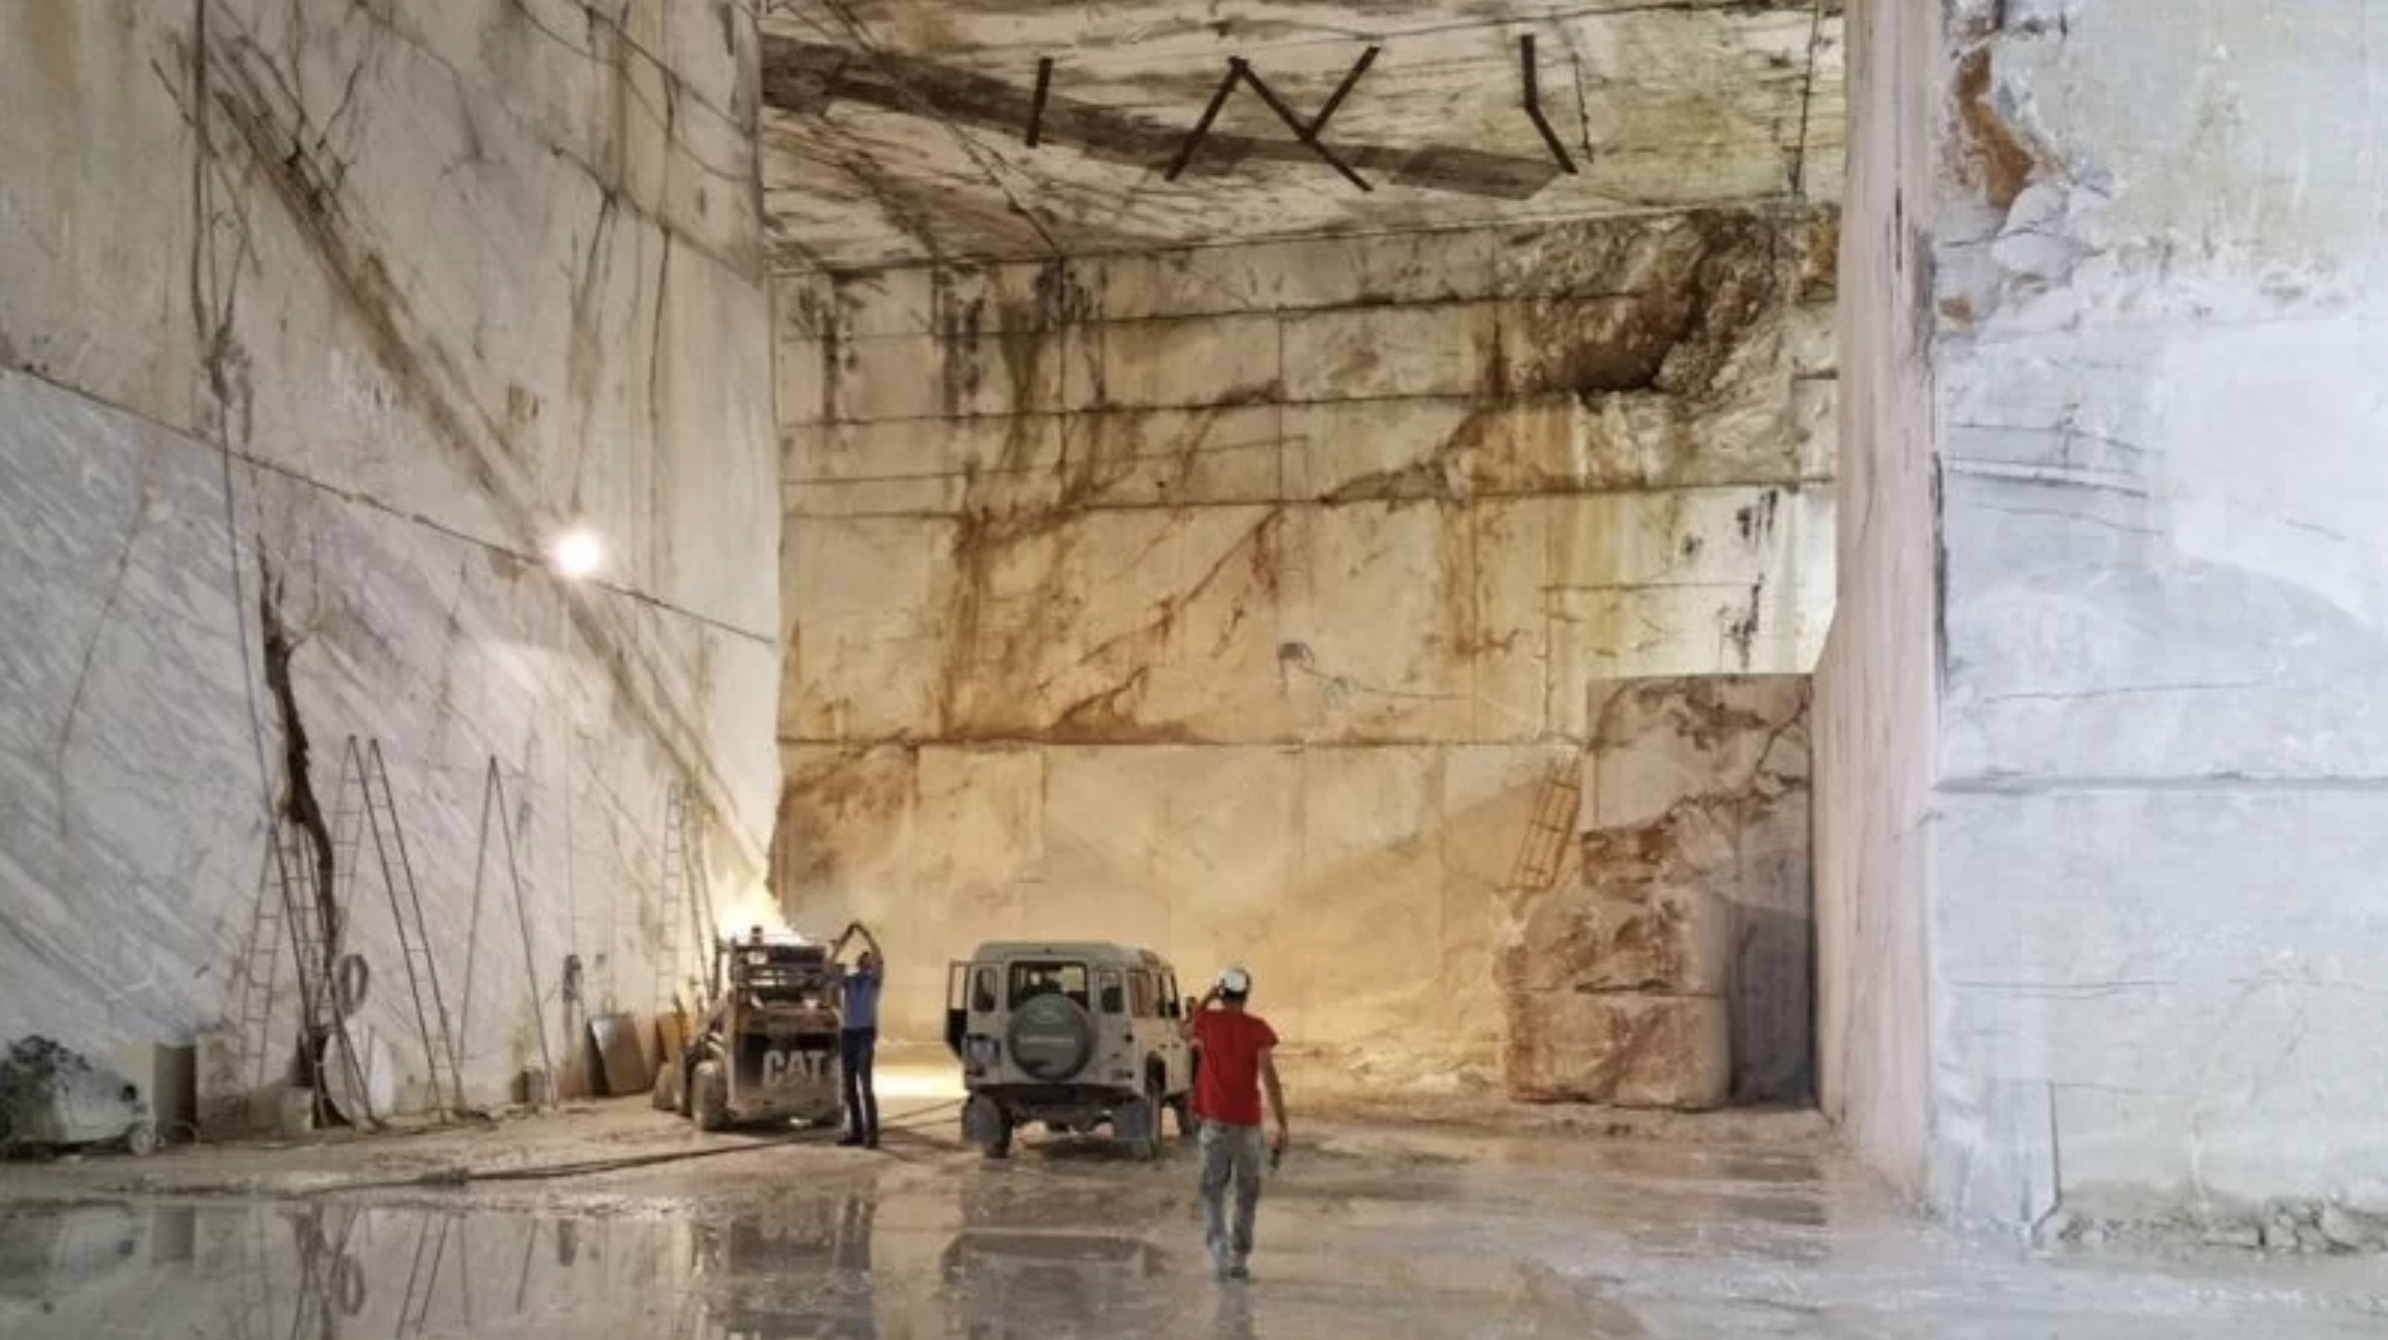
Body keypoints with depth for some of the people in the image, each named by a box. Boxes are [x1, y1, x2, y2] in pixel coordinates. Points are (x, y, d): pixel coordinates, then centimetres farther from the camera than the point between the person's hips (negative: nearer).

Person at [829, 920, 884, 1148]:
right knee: (849, 1086, 5)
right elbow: (829, 963, 2)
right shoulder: (847, 979, 15)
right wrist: (846, 937, -3)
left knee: (865, 1085, -12)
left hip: (865, 1033, -5)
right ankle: (855, 1132, 11)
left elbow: (880, 959, -13)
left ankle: (871, 1134, -10)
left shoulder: (874, 979, 5)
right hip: (846, 1033, 5)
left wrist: (865, 933, -12)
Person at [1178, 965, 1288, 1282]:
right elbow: (1270, 1078, -14)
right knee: (1247, 1193, 13)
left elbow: (1183, 1032, 21)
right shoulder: (1258, 1028, -8)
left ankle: (1218, 1249, -7)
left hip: (1214, 1120, 1)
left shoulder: (1207, 1021, -4)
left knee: (1213, 1189, 11)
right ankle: (1238, 1259, 12)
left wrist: (1206, 998, 16)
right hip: (1248, 1121, -1)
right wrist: (1282, 1127, -13)